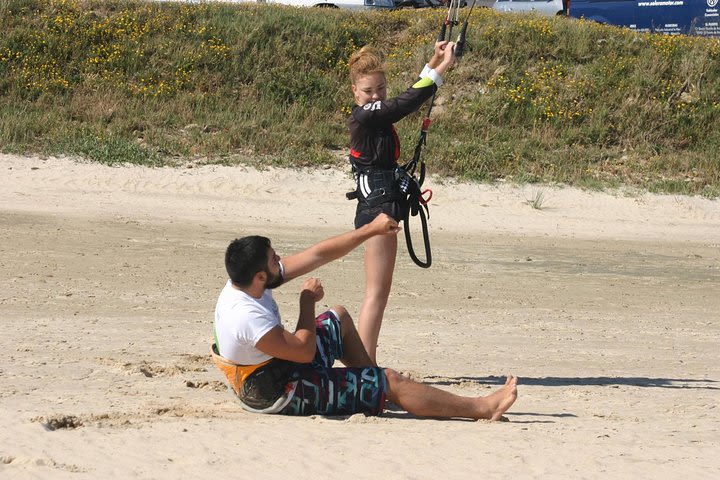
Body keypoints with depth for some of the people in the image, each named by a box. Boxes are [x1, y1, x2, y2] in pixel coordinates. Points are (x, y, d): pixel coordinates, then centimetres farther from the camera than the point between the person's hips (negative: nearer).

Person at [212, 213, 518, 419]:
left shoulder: (245, 282, -8)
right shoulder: (247, 317, -34)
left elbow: (318, 255, -1)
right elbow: (305, 351, -25)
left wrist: (371, 230, 1)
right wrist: (307, 301, -14)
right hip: (279, 396, -9)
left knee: (339, 318, 24)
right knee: (391, 382, -8)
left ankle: (372, 387, 34)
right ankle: (482, 408, -1)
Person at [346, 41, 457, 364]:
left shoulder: (375, 115, 14)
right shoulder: (365, 116, -13)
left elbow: (409, 97, 23)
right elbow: (407, 102, -19)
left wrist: (434, 62, 16)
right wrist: (442, 68, -15)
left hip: (378, 210, 10)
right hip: (378, 208, -10)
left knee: (378, 292, 13)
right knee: (376, 292, -9)